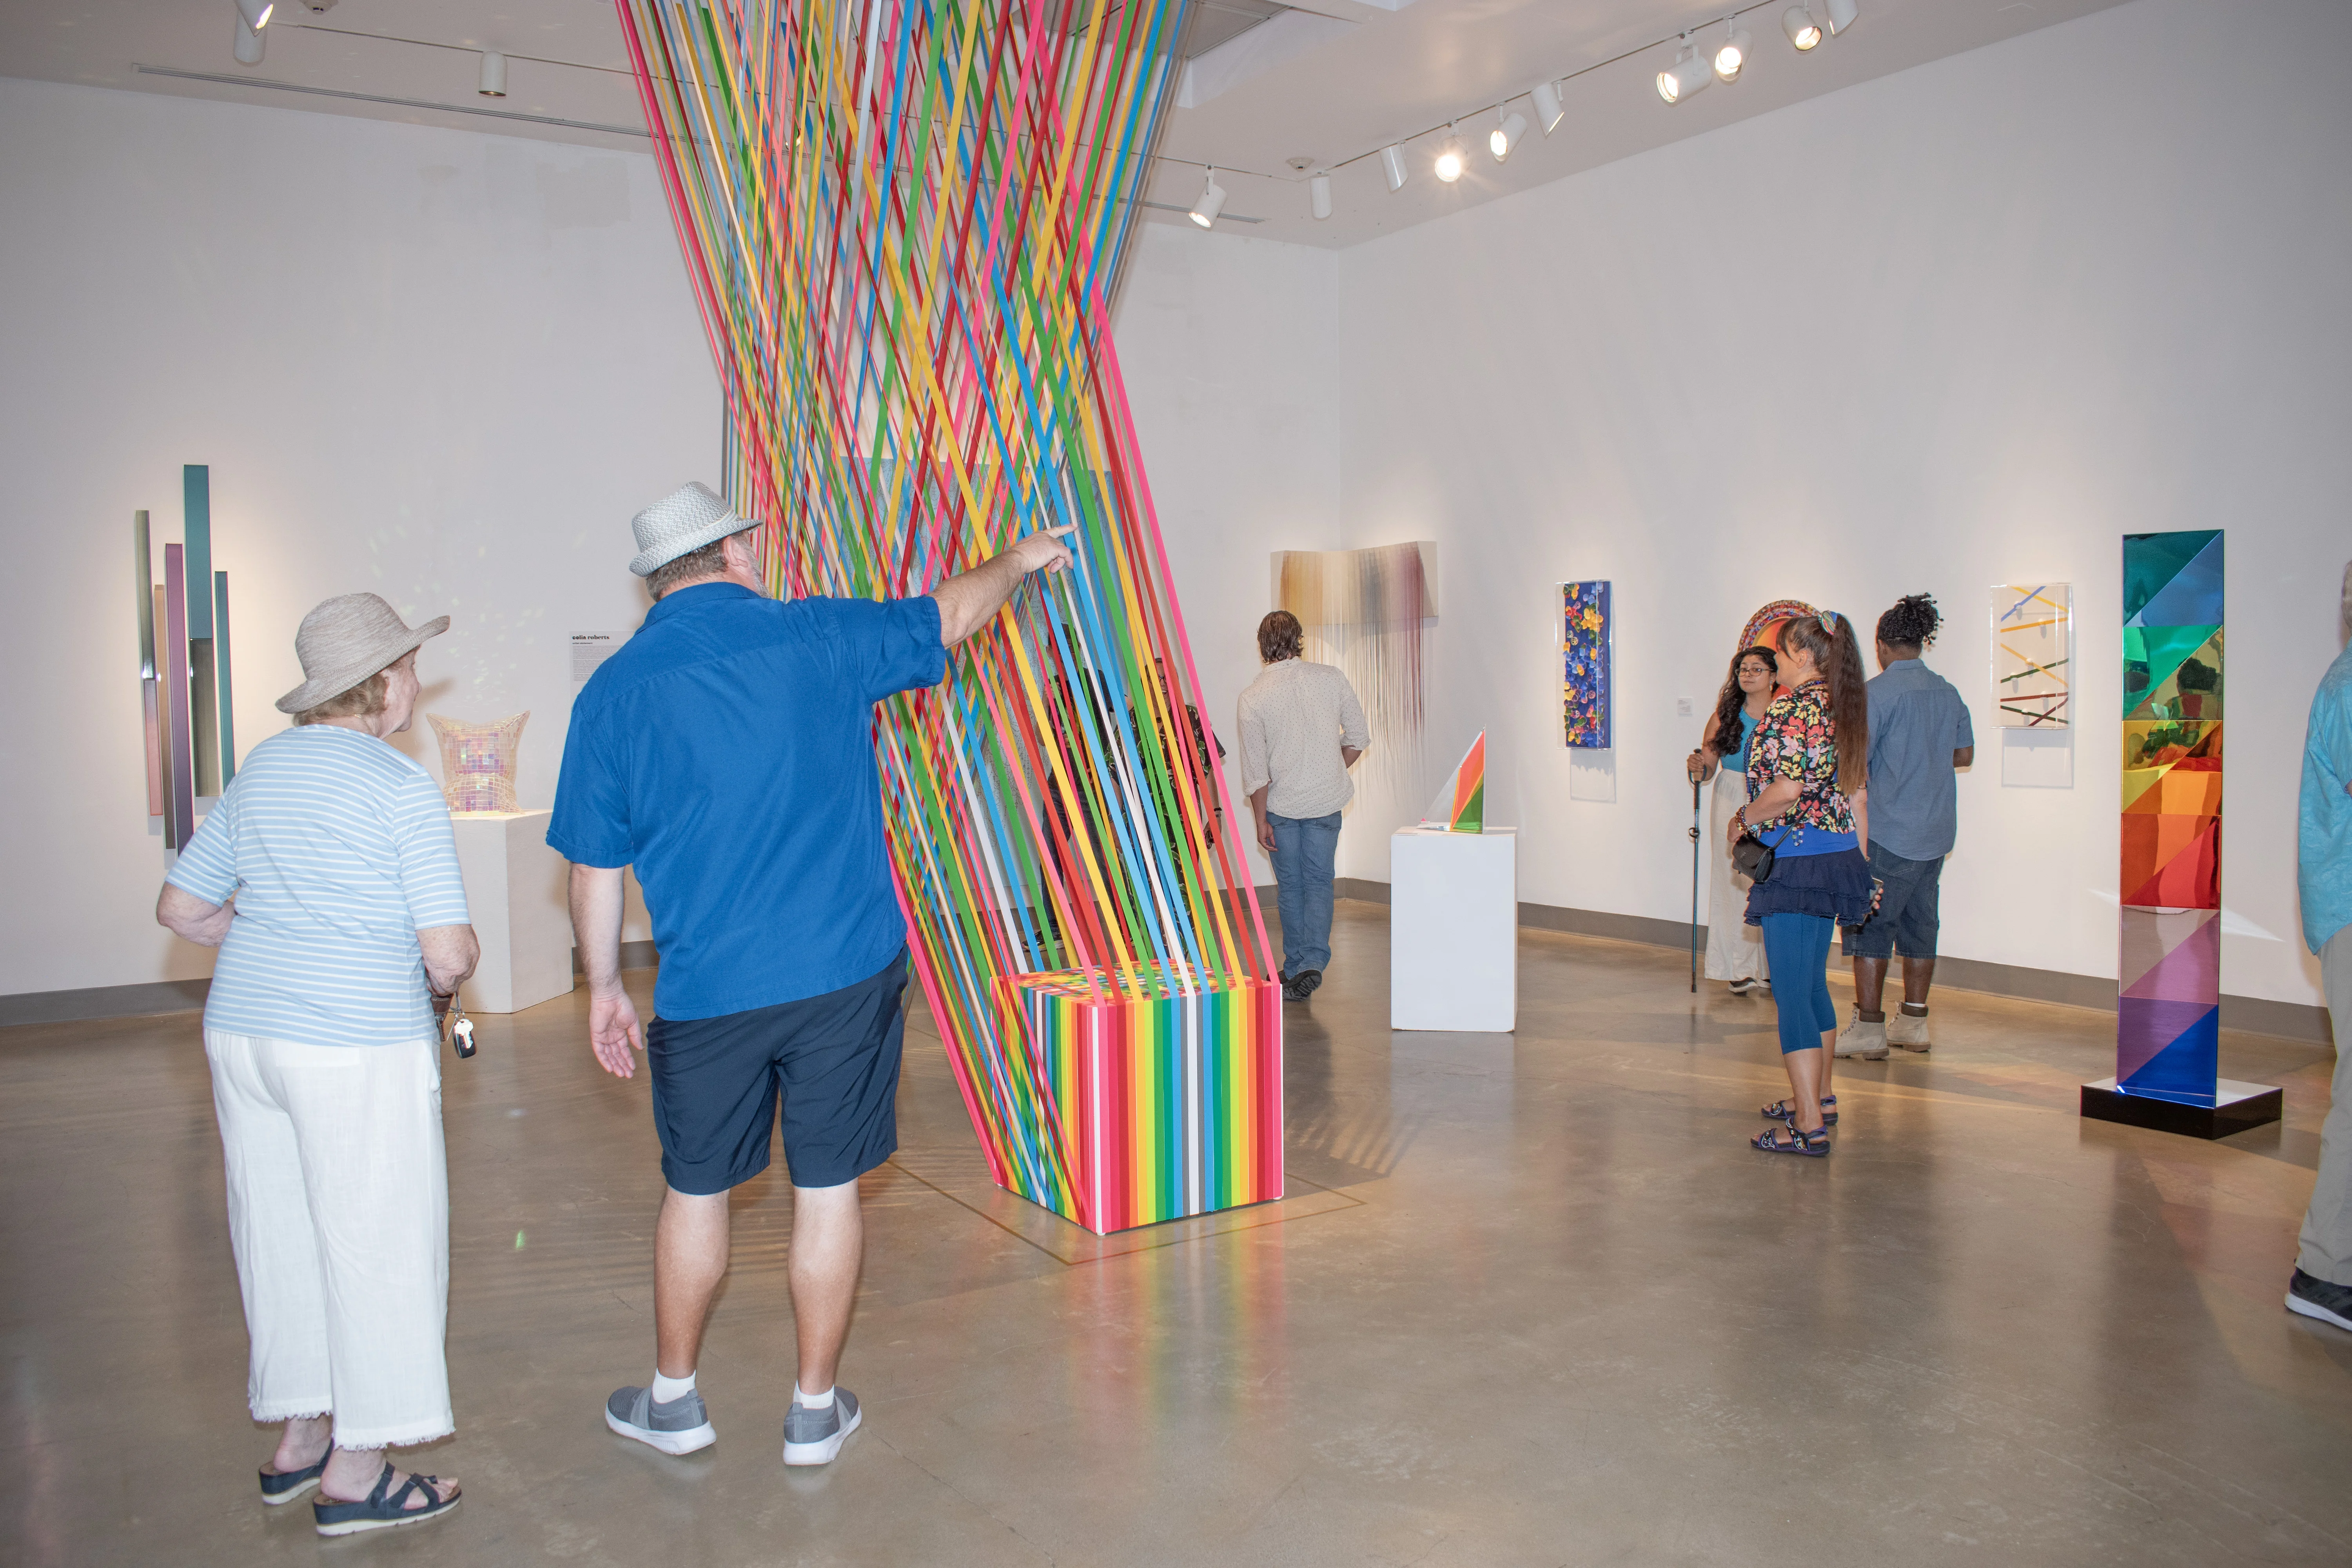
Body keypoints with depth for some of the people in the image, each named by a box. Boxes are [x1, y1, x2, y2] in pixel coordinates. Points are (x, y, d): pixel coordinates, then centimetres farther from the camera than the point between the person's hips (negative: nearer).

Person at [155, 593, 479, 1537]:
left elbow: (181, 910, 15)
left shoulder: (258, 772, 9)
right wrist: (446, 973, 4)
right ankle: (355, 1474, 15)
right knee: (376, 1245, 5)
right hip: (358, 1048, -8)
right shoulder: (402, 789, -13)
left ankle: (298, 1438, 32)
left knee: (282, 1234, 18)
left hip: (242, 1033, 8)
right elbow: (449, 951, -17)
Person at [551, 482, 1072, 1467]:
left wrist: (603, 987, 14)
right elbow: (951, 615, 14)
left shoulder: (613, 692, -1)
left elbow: (595, 866, 3)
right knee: (827, 1191, 10)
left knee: (696, 1191, 17)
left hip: (707, 990, 1)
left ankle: (673, 1401, 34)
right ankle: (814, 1411, 23)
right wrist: (1020, 561, 33)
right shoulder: (818, 638, -2)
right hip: (846, 975, 0)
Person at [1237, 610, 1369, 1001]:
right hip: (1326, 800, 1)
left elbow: (1255, 767, -8)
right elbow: (1359, 738, 1)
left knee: (1291, 886, 11)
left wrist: (1261, 821, -2)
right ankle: (1314, 962, -7)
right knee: (1319, 882, 8)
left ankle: (1295, 967, 16)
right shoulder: (1331, 679, -4)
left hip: (1280, 804, -1)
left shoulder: (1253, 695, -9)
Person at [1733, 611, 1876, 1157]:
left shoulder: (1791, 710, -15)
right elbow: (1858, 793, 15)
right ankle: (1820, 1097, 33)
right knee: (1813, 983, 21)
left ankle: (1808, 1126, -5)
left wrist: (1742, 821, -8)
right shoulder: (1847, 710, 11)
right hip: (1840, 857, 9)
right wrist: (1861, 859, 20)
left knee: (1791, 992, -6)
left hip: (1797, 861, -9)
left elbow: (1786, 790, -24)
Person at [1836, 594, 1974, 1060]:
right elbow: (1965, 753, 18)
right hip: (1936, 830, 7)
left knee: (1870, 922, -1)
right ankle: (1913, 1021, 21)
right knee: (1919, 920, 14)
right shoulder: (1947, 692, 9)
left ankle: (1869, 1027, -1)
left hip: (1888, 830, -7)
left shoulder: (1877, 691, -13)